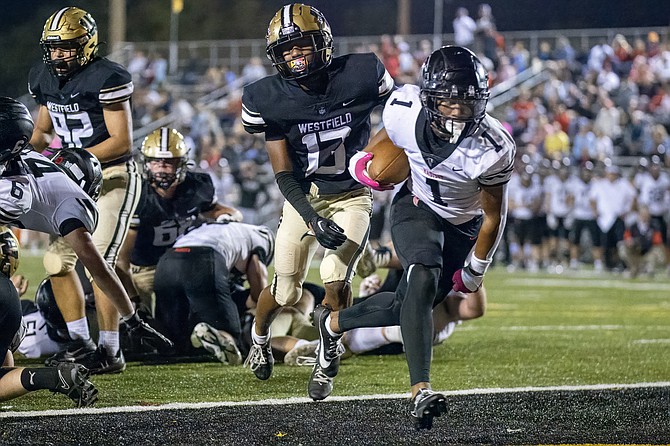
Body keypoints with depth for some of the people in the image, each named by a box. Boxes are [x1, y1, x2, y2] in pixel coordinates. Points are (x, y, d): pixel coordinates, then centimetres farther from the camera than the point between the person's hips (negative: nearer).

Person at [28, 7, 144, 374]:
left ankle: (111, 352, -7)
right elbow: (43, 130, 17)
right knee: (58, 259, 5)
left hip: (113, 177, -8)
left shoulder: (106, 79, -20)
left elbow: (122, 141, -20)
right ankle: (80, 343, 18)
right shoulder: (45, 78, 3)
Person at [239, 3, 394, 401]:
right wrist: (313, 221, -29)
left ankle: (326, 365, 2)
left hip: (352, 195, -1)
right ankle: (260, 338, 40)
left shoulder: (362, 75, -19)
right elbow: (284, 174, -16)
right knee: (287, 291, 5)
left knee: (336, 277, -20)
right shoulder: (269, 99, -18)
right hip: (304, 198, 1)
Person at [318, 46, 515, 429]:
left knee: (410, 305, 2)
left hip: (463, 225, 1)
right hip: (416, 208, 0)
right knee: (423, 280, -28)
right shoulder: (405, 112, -26)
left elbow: (493, 218, -15)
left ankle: (333, 323, 30)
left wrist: (473, 272, -6)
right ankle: (421, 391, -35)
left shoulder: (492, 149, -32)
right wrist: (363, 160, 2)